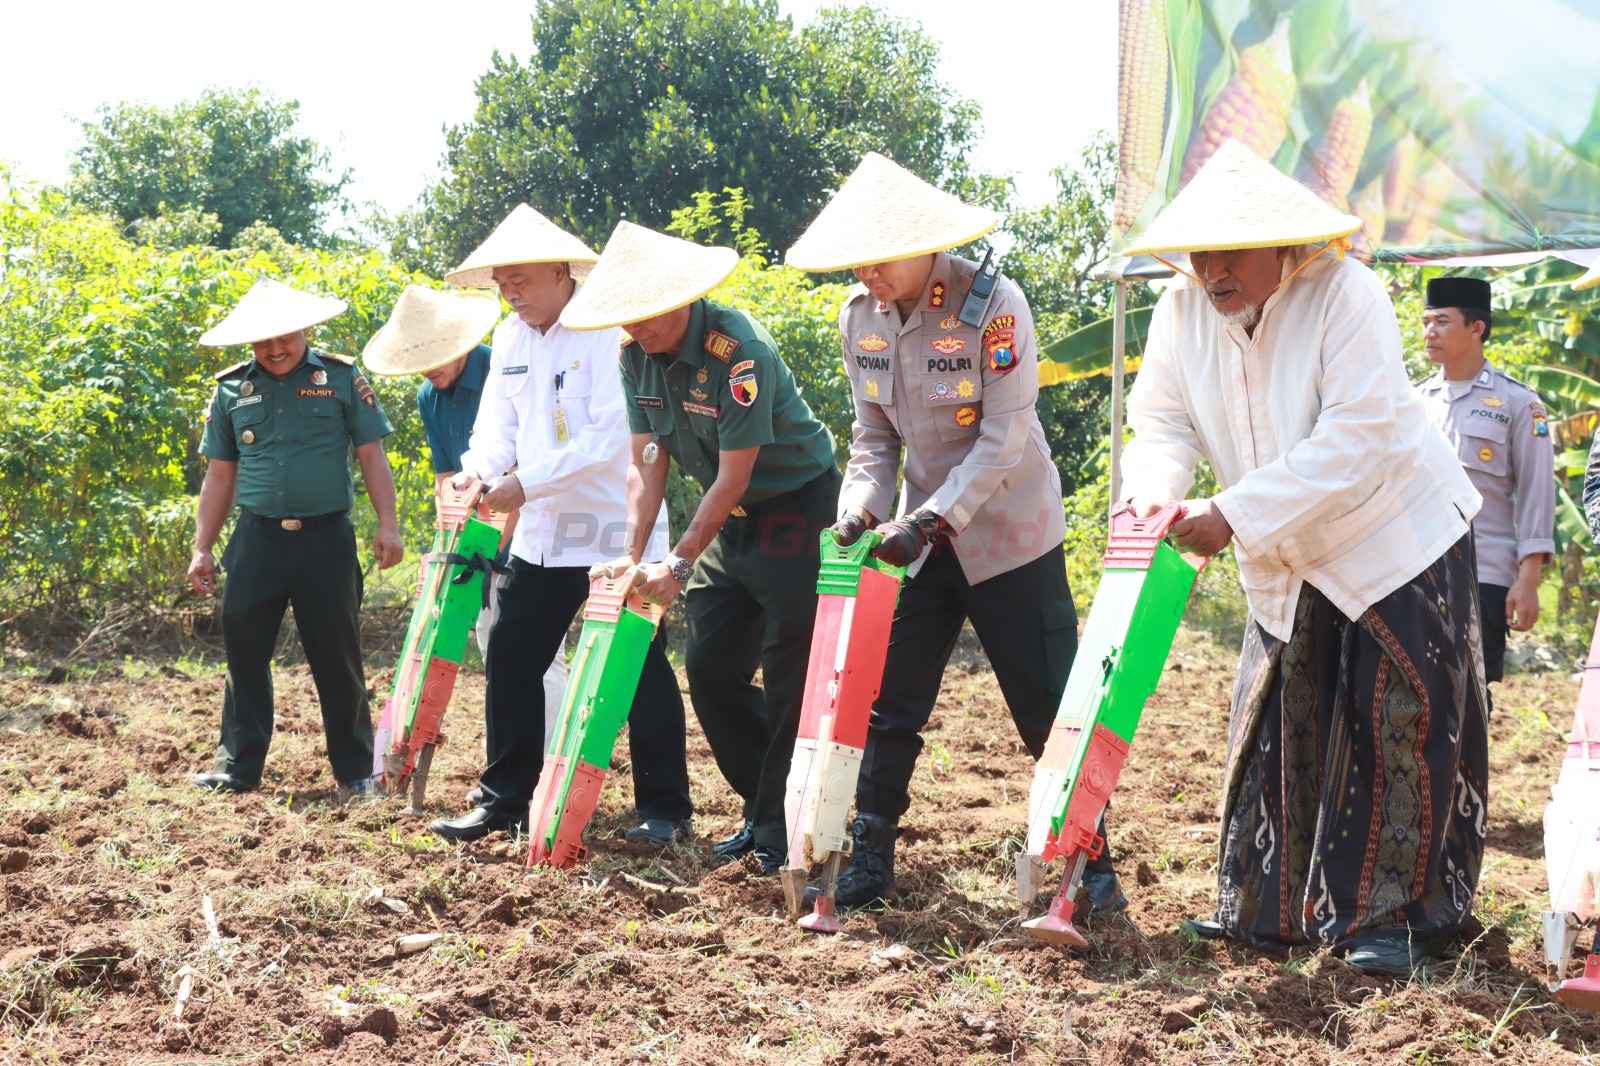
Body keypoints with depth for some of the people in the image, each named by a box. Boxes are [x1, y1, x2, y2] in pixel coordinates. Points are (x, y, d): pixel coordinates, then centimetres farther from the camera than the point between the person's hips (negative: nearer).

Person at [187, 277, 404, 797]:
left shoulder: (341, 378, 1)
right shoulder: (231, 389, 8)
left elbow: (371, 456, 2)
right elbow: (219, 476, 13)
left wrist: (388, 524, -8)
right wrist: (201, 549, 10)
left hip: (326, 538, -2)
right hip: (257, 538, 3)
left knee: (337, 658, 3)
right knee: (244, 656, 5)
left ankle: (355, 771, 12)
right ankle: (238, 767, 13)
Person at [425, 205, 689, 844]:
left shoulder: (608, 332, -14)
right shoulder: (509, 340, 10)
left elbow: (611, 435, -22)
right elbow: (499, 424, 8)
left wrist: (528, 483, -26)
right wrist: (479, 468, -14)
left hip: (618, 532, -7)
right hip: (541, 534, 7)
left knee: (641, 669, 0)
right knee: (510, 659, 7)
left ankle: (665, 808, 10)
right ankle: (504, 798, 18)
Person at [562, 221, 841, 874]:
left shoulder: (738, 352, -26)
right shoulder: (636, 356, -3)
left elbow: (734, 476, -25)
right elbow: (647, 460, -1)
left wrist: (680, 564, -22)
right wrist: (634, 555, -10)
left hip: (795, 508, -8)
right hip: (727, 521, 8)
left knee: (789, 679, -7)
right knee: (710, 667, 5)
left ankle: (780, 832, 2)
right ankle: (763, 807, 19)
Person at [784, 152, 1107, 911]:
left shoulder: (993, 307, -20)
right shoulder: (859, 316, -2)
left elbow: (1004, 442, -21)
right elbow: (874, 436, 5)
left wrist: (929, 521, -27)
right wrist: (862, 507, -12)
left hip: (1010, 535, -5)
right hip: (922, 536, 5)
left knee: (1050, 707, 0)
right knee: (887, 701, 5)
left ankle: (1091, 860, 13)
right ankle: (870, 860, 16)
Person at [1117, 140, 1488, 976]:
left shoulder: (1345, 295, -25)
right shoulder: (1181, 315, -7)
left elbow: (1355, 441, -32)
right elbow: (1164, 425, -5)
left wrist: (1234, 517, -35)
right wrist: (1154, 494, -29)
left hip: (1395, 540, -5)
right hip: (1286, 564, 6)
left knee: (1400, 730, -3)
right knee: (1275, 728, 9)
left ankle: (1394, 916, 7)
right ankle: (1266, 905, 20)